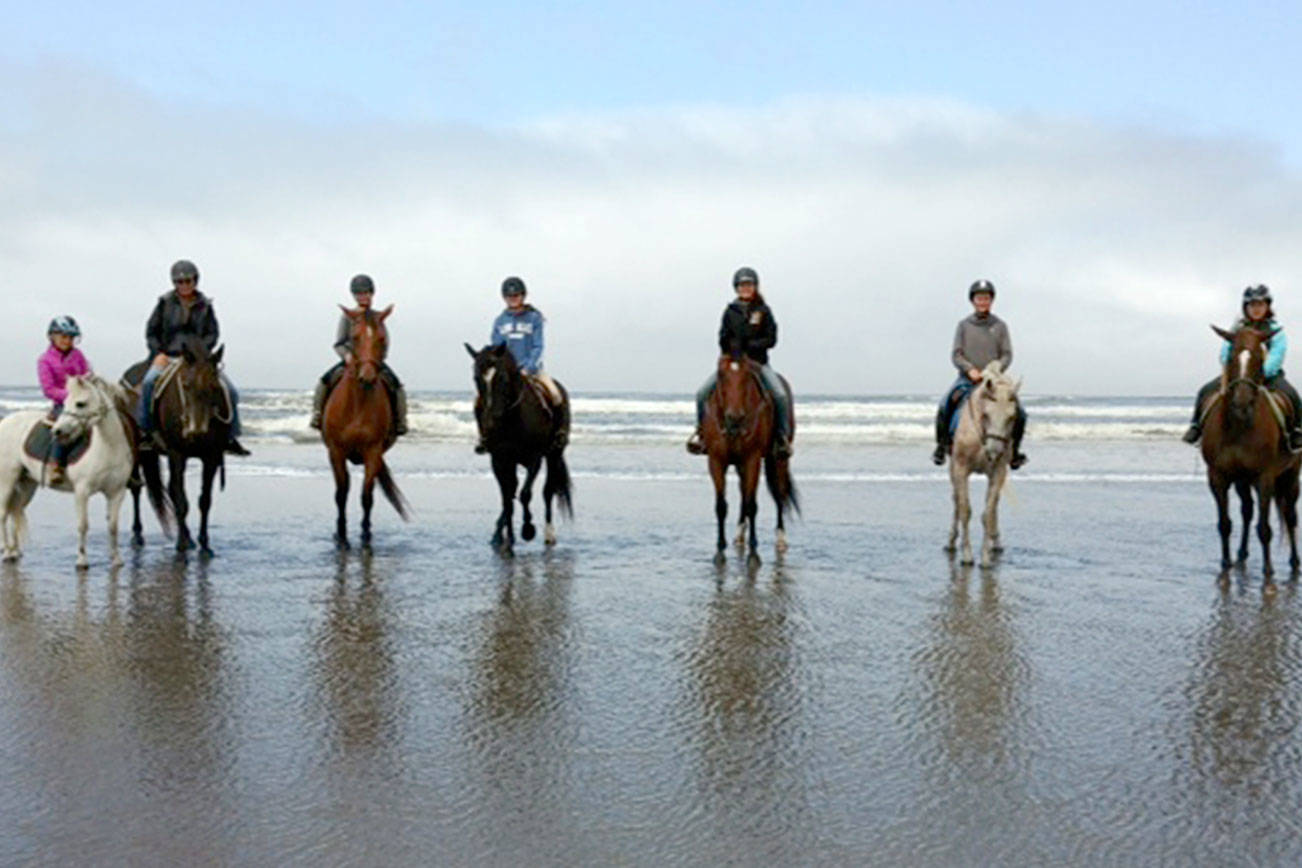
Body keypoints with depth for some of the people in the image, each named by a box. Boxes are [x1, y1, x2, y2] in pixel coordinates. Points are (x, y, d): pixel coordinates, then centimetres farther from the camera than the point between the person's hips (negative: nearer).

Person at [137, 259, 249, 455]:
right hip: (167, 356, -2)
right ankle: (144, 430, -23)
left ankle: (230, 438, -1)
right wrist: (159, 353, -8)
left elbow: (212, 334, 4)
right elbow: (151, 331, 7)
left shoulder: (205, 306, 7)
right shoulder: (165, 302, 5)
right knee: (150, 382, -33)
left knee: (229, 391, -13)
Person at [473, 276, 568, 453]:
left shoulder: (534, 318, 1)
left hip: (532, 370, -2)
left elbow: (537, 347, -4)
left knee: (556, 396, -26)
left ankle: (561, 431, -1)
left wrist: (528, 369, -17)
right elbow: (494, 348, 9)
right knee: (480, 401, -16)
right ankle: (484, 435, 6)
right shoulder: (500, 321, 9)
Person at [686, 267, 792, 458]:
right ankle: (700, 430, 1)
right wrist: (733, 349, -12)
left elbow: (771, 340, -3)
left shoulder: (763, 311, 2)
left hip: (758, 363, -2)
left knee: (780, 395, -23)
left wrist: (749, 345, -14)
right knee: (702, 393, -16)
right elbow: (723, 339, 8)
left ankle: (783, 437, -9)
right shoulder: (731, 311, 8)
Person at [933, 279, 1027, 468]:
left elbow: (1007, 355, 4)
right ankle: (942, 445, -4)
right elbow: (956, 355, 1)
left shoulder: (1000, 326, 9)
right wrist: (970, 369, -17)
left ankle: (1014, 450, 6)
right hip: (967, 379, -1)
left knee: (1019, 414, -15)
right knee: (944, 407, -25)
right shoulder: (964, 325, 7)